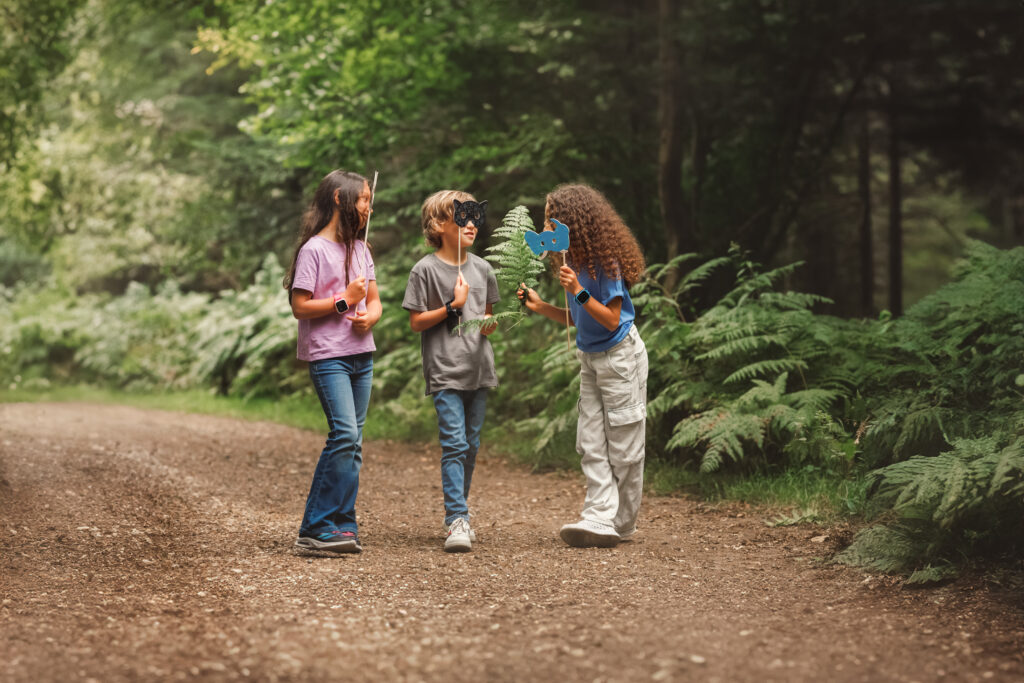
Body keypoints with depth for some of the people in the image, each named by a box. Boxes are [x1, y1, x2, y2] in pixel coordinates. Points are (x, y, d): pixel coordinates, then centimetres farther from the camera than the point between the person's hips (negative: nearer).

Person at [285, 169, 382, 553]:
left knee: (352, 443, 5)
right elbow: (299, 307, -10)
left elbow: (374, 301, 19)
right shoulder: (314, 249, -7)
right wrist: (344, 301, -12)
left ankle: (342, 527, 8)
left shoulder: (360, 248, 18)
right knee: (345, 434, -17)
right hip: (327, 357, -8)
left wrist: (370, 316, -3)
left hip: (362, 355, 8)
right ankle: (314, 530, -12)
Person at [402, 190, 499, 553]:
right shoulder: (426, 269, -5)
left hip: (478, 369, 6)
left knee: (471, 445, 10)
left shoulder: (482, 268, 12)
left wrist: (489, 323, -1)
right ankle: (457, 521, -16)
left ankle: (459, 515, 21)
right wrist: (452, 306, -14)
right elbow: (417, 322, -5)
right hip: (445, 372, -6)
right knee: (454, 444, -14)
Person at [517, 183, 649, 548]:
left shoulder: (605, 264, -19)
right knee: (591, 444, -1)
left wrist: (579, 292, -30)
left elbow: (611, 320, -20)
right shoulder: (574, 262, 6)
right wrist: (540, 306, 2)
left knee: (622, 445, 0)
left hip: (620, 356, -8)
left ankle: (622, 523, 9)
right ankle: (600, 519, -4)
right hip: (591, 359, 8)